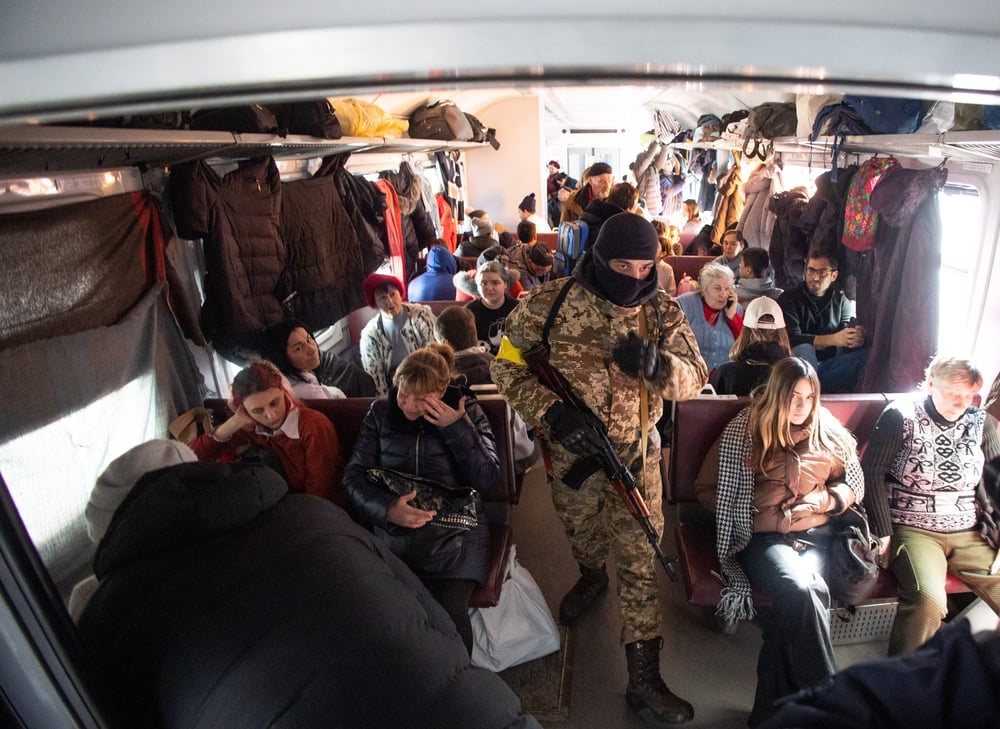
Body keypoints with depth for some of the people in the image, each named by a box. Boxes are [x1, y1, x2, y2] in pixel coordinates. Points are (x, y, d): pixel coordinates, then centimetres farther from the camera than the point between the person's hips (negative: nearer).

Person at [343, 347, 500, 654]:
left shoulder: (467, 412, 5)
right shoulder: (380, 413, 9)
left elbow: (487, 479, -1)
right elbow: (354, 475, 3)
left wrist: (457, 428, -10)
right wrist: (387, 509, -15)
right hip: (393, 527, 2)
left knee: (449, 613, -26)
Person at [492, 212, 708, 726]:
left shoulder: (662, 311, -7)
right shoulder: (550, 303, -15)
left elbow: (694, 378, -7)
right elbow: (508, 365, -9)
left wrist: (656, 365, -30)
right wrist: (550, 411, -24)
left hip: (636, 452, 1)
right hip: (570, 449, 0)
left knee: (641, 556, 4)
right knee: (581, 532, 23)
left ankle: (643, 678, 20)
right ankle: (592, 577, 61)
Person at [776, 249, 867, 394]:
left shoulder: (841, 300, 11)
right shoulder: (789, 299, -2)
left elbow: (849, 332, -2)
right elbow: (791, 338, -17)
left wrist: (857, 337, -28)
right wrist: (833, 339, -28)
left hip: (829, 366, 4)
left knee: (864, 352, -21)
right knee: (804, 349, -34)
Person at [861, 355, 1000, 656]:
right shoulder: (901, 415, -4)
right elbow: (872, 472, -7)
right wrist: (884, 534, -12)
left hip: (969, 532, 5)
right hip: (913, 529, -5)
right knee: (928, 600, -29)